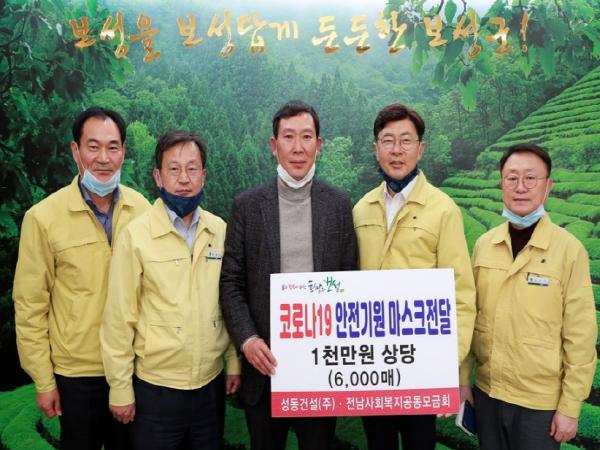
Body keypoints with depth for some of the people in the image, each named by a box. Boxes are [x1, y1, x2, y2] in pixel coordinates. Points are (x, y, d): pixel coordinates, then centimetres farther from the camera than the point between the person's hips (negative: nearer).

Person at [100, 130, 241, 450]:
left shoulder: (221, 231, -1)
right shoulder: (135, 235, -10)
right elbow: (119, 317, -8)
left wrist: (234, 361, 7)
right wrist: (120, 387, -6)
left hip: (212, 384, 3)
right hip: (155, 388, -3)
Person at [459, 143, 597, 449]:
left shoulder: (569, 249, -12)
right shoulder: (483, 245, -1)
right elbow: (469, 316, 5)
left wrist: (570, 407, -8)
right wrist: (463, 378, 7)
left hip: (540, 401, -3)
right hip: (486, 392, 3)